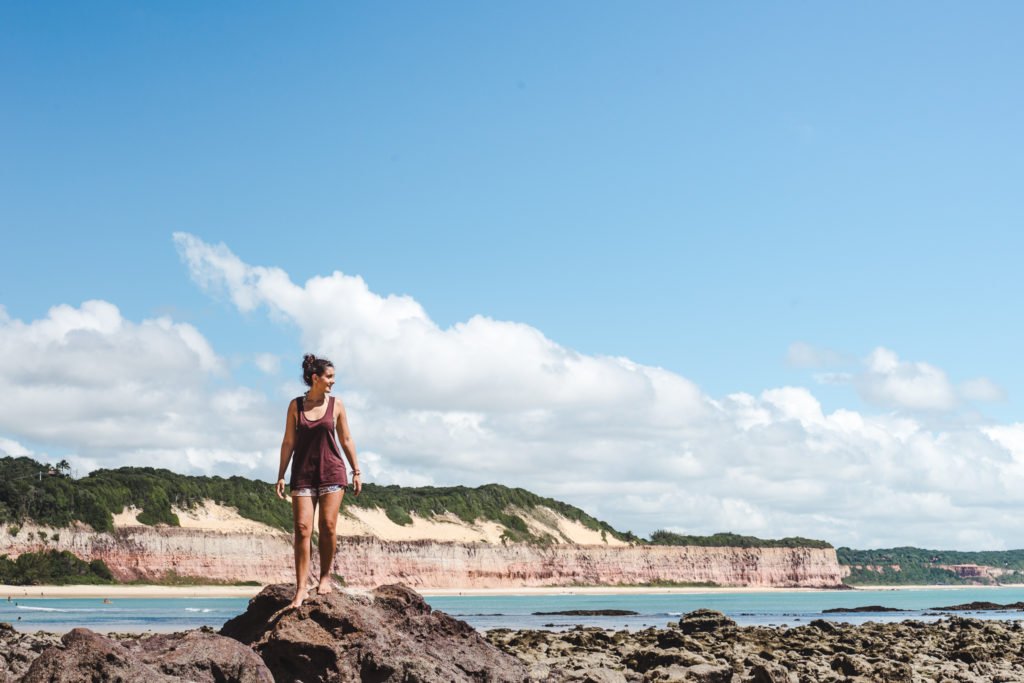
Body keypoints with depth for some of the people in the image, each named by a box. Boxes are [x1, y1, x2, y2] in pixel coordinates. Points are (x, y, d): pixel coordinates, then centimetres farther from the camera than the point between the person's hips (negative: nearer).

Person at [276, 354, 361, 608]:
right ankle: (301, 587, -6)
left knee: (328, 525, -6)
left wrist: (356, 471, 7)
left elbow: (346, 440, 9)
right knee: (302, 528, -7)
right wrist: (281, 476, 2)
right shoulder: (296, 405, 3)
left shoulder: (336, 404, 4)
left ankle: (325, 577, 12)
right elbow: (288, 442, 5)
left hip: (331, 471, 0)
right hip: (303, 473, 0)